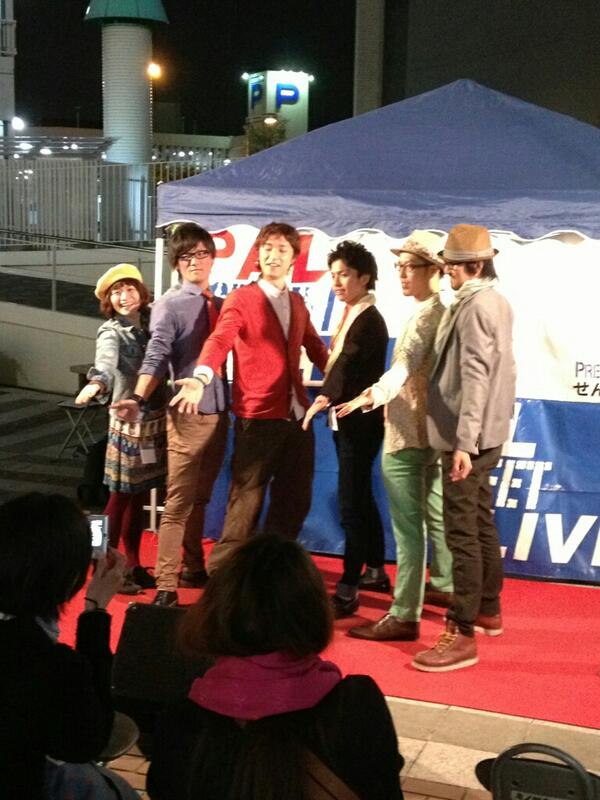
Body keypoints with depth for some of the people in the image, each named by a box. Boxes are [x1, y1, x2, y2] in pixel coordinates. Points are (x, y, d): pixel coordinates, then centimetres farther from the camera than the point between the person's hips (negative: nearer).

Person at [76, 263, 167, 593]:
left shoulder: (150, 321, 7)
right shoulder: (111, 332, -13)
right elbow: (105, 362, -35)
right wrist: (97, 382, -54)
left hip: (155, 417, 6)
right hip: (128, 420, -6)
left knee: (138, 496, 12)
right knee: (121, 496, -2)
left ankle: (132, 566, 22)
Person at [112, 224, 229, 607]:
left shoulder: (221, 305, 11)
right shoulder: (170, 305, -7)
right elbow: (156, 358, -18)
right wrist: (139, 399, -32)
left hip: (219, 412, 6)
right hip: (188, 414, -6)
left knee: (200, 498, 17)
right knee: (178, 502, -6)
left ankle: (194, 570, 31)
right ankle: (166, 586, -2)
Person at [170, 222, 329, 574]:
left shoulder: (297, 303, 14)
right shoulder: (241, 299, -5)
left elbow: (315, 346, 28)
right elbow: (219, 340, -22)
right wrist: (201, 378, -40)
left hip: (298, 417, 6)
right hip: (258, 418, -6)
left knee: (296, 502, 12)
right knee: (247, 503, -3)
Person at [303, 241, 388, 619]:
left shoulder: (369, 320, -15)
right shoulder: (351, 316, 12)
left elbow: (348, 366, -24)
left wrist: (322, 400, -27)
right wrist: (328, 402, 4)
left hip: (361, 421, -10)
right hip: (346, 418, 10)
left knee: (351, 503, -8)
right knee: (361, 498, 19)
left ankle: (348, 591, -4)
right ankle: (376, 570, 33)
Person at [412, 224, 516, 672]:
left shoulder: (474, 305, -16)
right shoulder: (497, 302, 12)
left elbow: (474, 378, -23)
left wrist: (463, 442, -26)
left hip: (468, 437, -10)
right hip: (490, 432, 10)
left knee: (462, 531, -7)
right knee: (482, 523, 19)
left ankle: (464, 634, -4)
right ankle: (488, 610, 32)